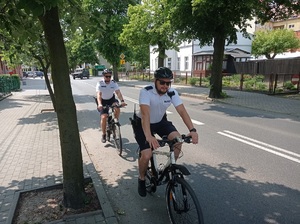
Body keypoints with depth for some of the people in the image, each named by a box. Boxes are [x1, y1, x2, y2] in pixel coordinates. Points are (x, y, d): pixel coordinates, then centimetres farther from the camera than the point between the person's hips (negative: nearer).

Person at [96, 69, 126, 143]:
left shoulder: (114, 83, -15)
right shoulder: (100, 84, -20)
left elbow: (118, 92, -26)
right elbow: (99, 95, -32)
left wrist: (122, 101, -45)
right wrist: (99, 104, -50)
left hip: (111, 99, 1)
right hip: (103, 101, -1)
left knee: (117, 107, -32)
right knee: (103, 117, -15)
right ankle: (104, 135, 4)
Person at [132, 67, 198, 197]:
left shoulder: (172, 93, -16)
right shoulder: (146, 92, -29)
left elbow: (182, 111, -25)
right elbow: (145, 114, -42)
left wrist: (192, 130, -40)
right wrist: (148, 136, -56)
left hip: (160, 121, 4)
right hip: (142, 124, -4)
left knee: (178, 139, -23)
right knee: (146, 155, -19)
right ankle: (141, 179, 12)